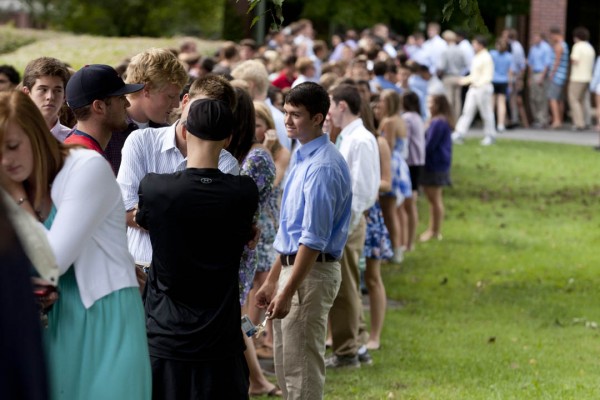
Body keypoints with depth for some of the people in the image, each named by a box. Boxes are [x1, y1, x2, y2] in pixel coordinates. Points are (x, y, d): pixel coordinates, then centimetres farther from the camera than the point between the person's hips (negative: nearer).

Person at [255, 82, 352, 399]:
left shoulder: (322, 167, -19)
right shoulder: (302, 159, 12)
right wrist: (272, 282, 20)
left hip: (311, 274, -10)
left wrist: (287, 293, -23)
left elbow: (314, 240, -22)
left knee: (302, 372, -4)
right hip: (293, 266, 10)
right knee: (286, 370, 15)